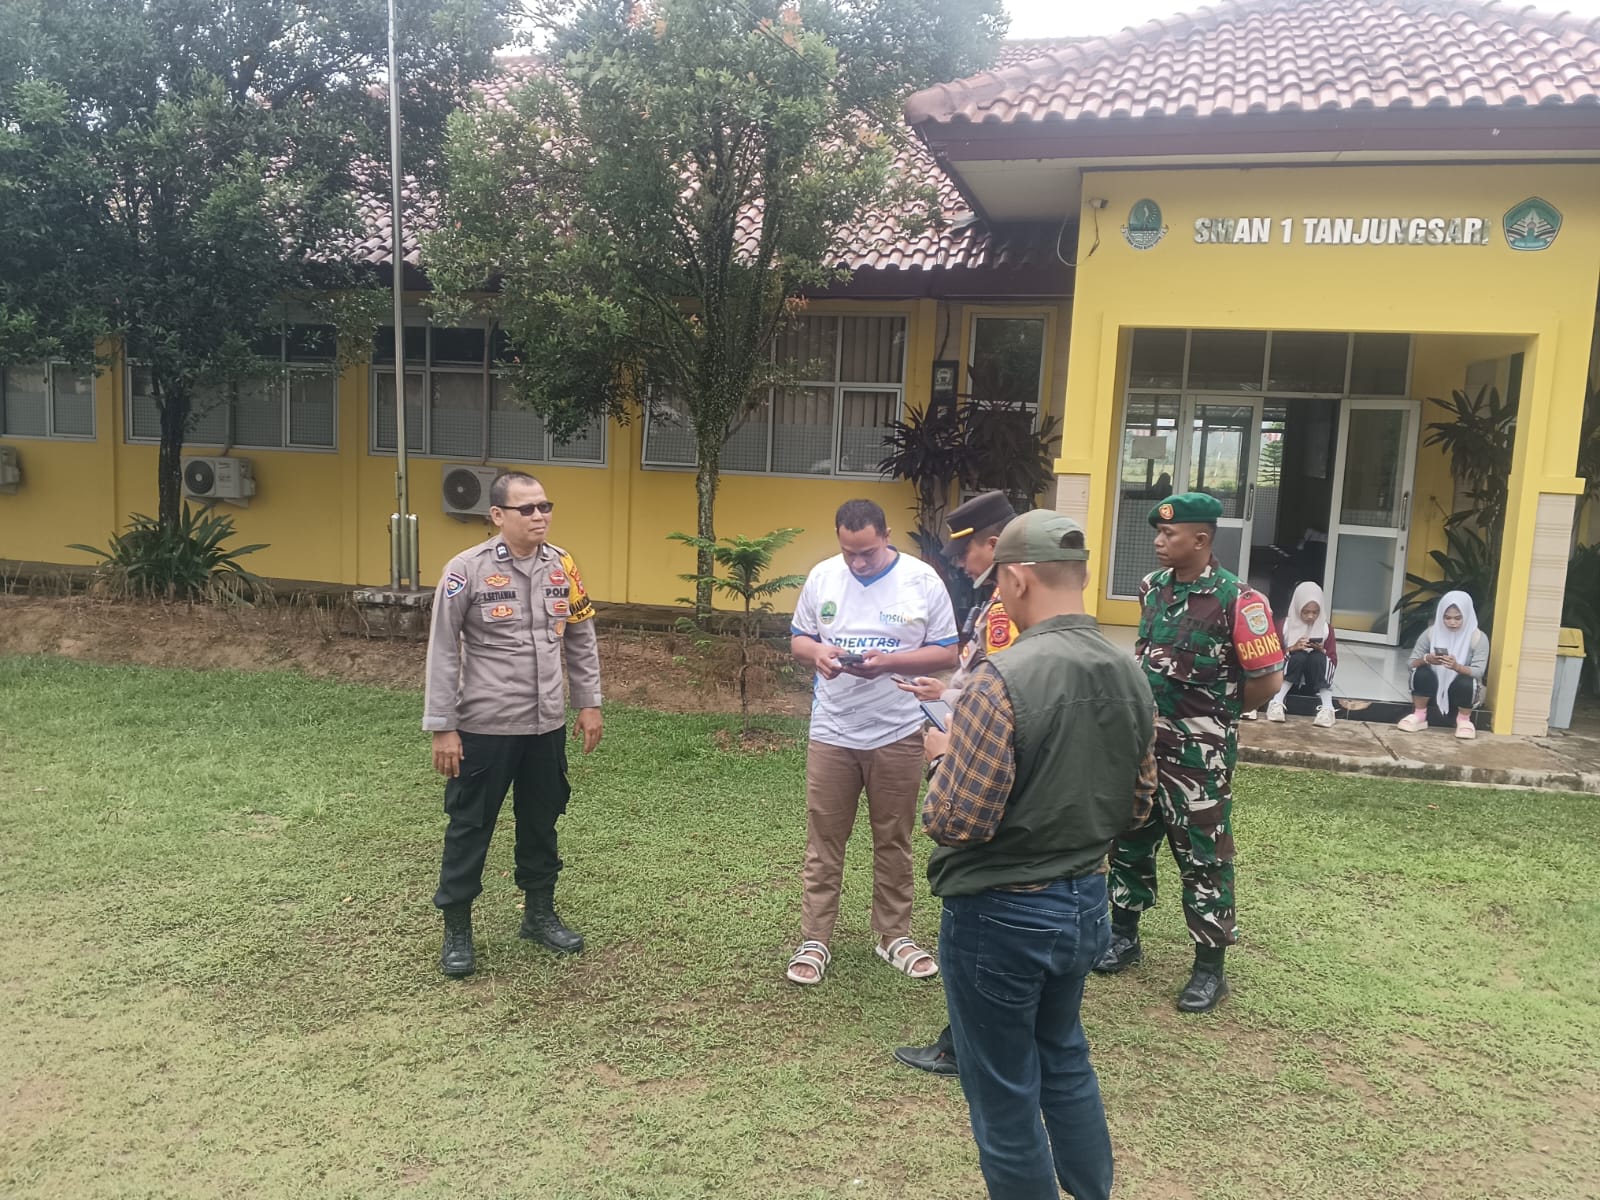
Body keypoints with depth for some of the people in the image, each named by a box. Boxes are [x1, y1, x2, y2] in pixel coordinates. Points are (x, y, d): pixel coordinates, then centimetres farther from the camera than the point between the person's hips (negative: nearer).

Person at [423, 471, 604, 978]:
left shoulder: (562, 566, 1)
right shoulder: (467, 569, -12)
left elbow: (581, 640, 11)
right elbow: (444, 652, -10)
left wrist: (589, 704, 9)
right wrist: (442, 728, -11)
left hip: (546, 726, 5)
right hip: (484, 727, -4)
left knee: (541, 822, 17)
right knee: (470, 827, 8)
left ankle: (539, 913, 35)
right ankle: (457, 930, 23)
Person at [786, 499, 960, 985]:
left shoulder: (922, 580, -7)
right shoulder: (822, 576, 1)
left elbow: (946, 654, -5)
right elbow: (798, 639, 9)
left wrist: (888, 662, -20)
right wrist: (817, 654, -15)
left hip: (897, 734, -1)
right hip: (832, 732, 2)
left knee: (893, 841, 12)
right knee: (823, 841, 7)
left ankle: (894, 935, 28)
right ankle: (815, 940, 18)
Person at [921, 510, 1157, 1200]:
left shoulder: (1002, 680, -25)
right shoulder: (1131, 675, -1)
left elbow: (955, 824, -23)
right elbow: (1137, 806, 9)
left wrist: (941, 758, -6)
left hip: (1001, 916, -7)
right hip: (1087, 903, 8)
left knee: (1006, 1096, 12)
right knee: (1064, 1059, 28)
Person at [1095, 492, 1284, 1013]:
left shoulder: (1237, 600, -17)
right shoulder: (1152, 587, 4)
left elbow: (1269, 677, -12)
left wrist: (1215, 713, 0)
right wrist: (1145, 708, 11)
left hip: (1198, 751, -7)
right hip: (1142, 740, 7)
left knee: (1202, 855, 3)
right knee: (1130, 837, 16)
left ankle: (1210, 966, 17)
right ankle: (1123, 935, 33)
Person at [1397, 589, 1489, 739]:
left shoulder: (1478, 638, -14)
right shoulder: (1431, 633, -9)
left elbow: (1479, 672, -22)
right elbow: (1412, 663, -9)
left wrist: (1457, 667, -42)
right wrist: (1426, 659, -33)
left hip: (1461, 690, -1)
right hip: (1435, 688, 1)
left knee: (1466, 681, -34)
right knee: (1421, 672, -29)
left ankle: (1464, 720, -5)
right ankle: (1419, 716, -9)